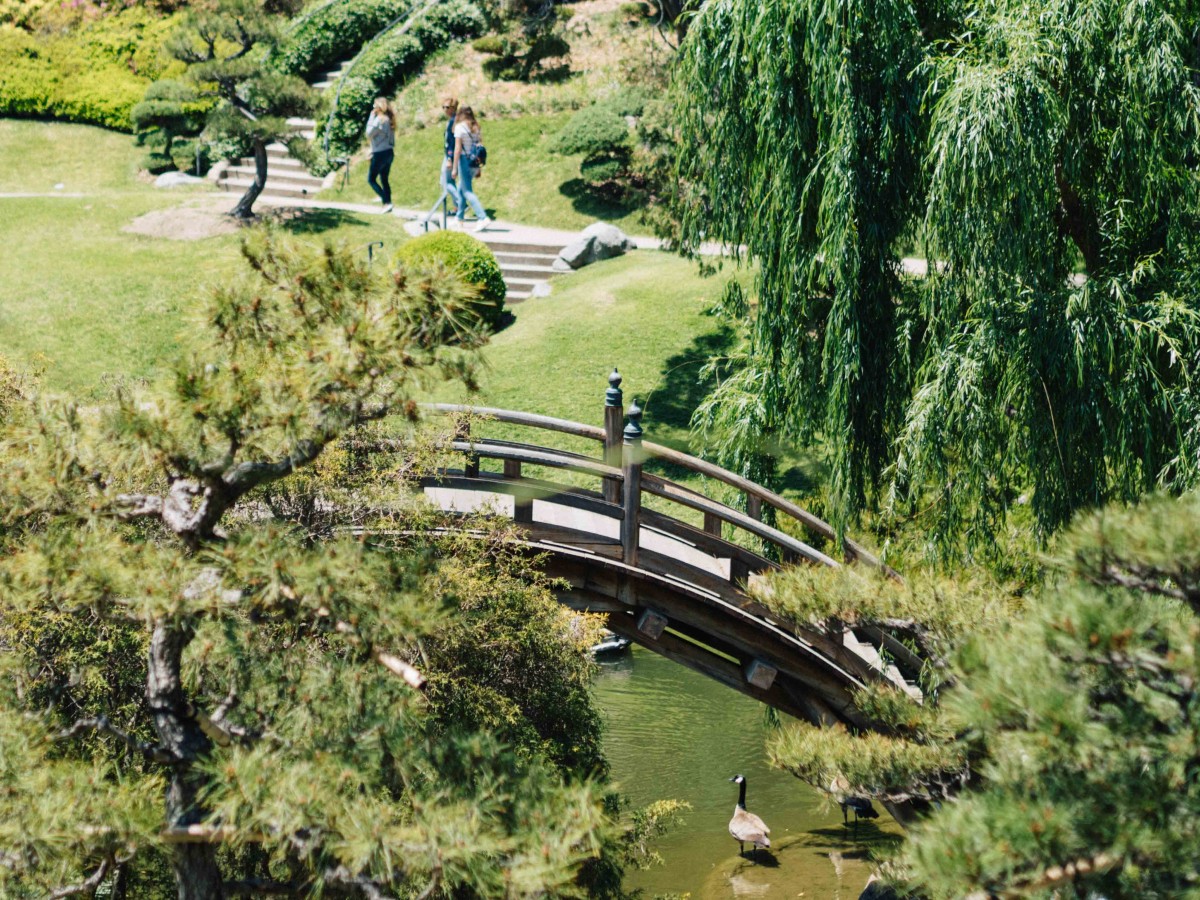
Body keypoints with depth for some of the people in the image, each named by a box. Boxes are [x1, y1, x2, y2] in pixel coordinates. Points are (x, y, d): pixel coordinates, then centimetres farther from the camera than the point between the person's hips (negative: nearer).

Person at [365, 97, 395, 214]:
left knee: (371, 179, 1)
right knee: (384, 179, 14)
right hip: (389, 152, 8)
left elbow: (369, 134, -11)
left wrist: (371, 117, -8)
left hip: (380, 154, -8)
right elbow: (392, 139, 12)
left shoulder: (379, 119, -16)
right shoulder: (389, 119, 10)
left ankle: (386, 202, -10)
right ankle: (387, 203, 10)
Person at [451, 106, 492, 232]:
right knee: (461, 189, 20)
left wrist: (454, 168, -10)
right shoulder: (476, 128, 11)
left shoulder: (460, 127, -7)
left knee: (467, 192, -7)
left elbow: (457, 148, -12)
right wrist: (478, 169, 17)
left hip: (465, 160, -7)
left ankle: (483, 218, -22)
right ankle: (460, 218, 26)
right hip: (475, 162, 7)